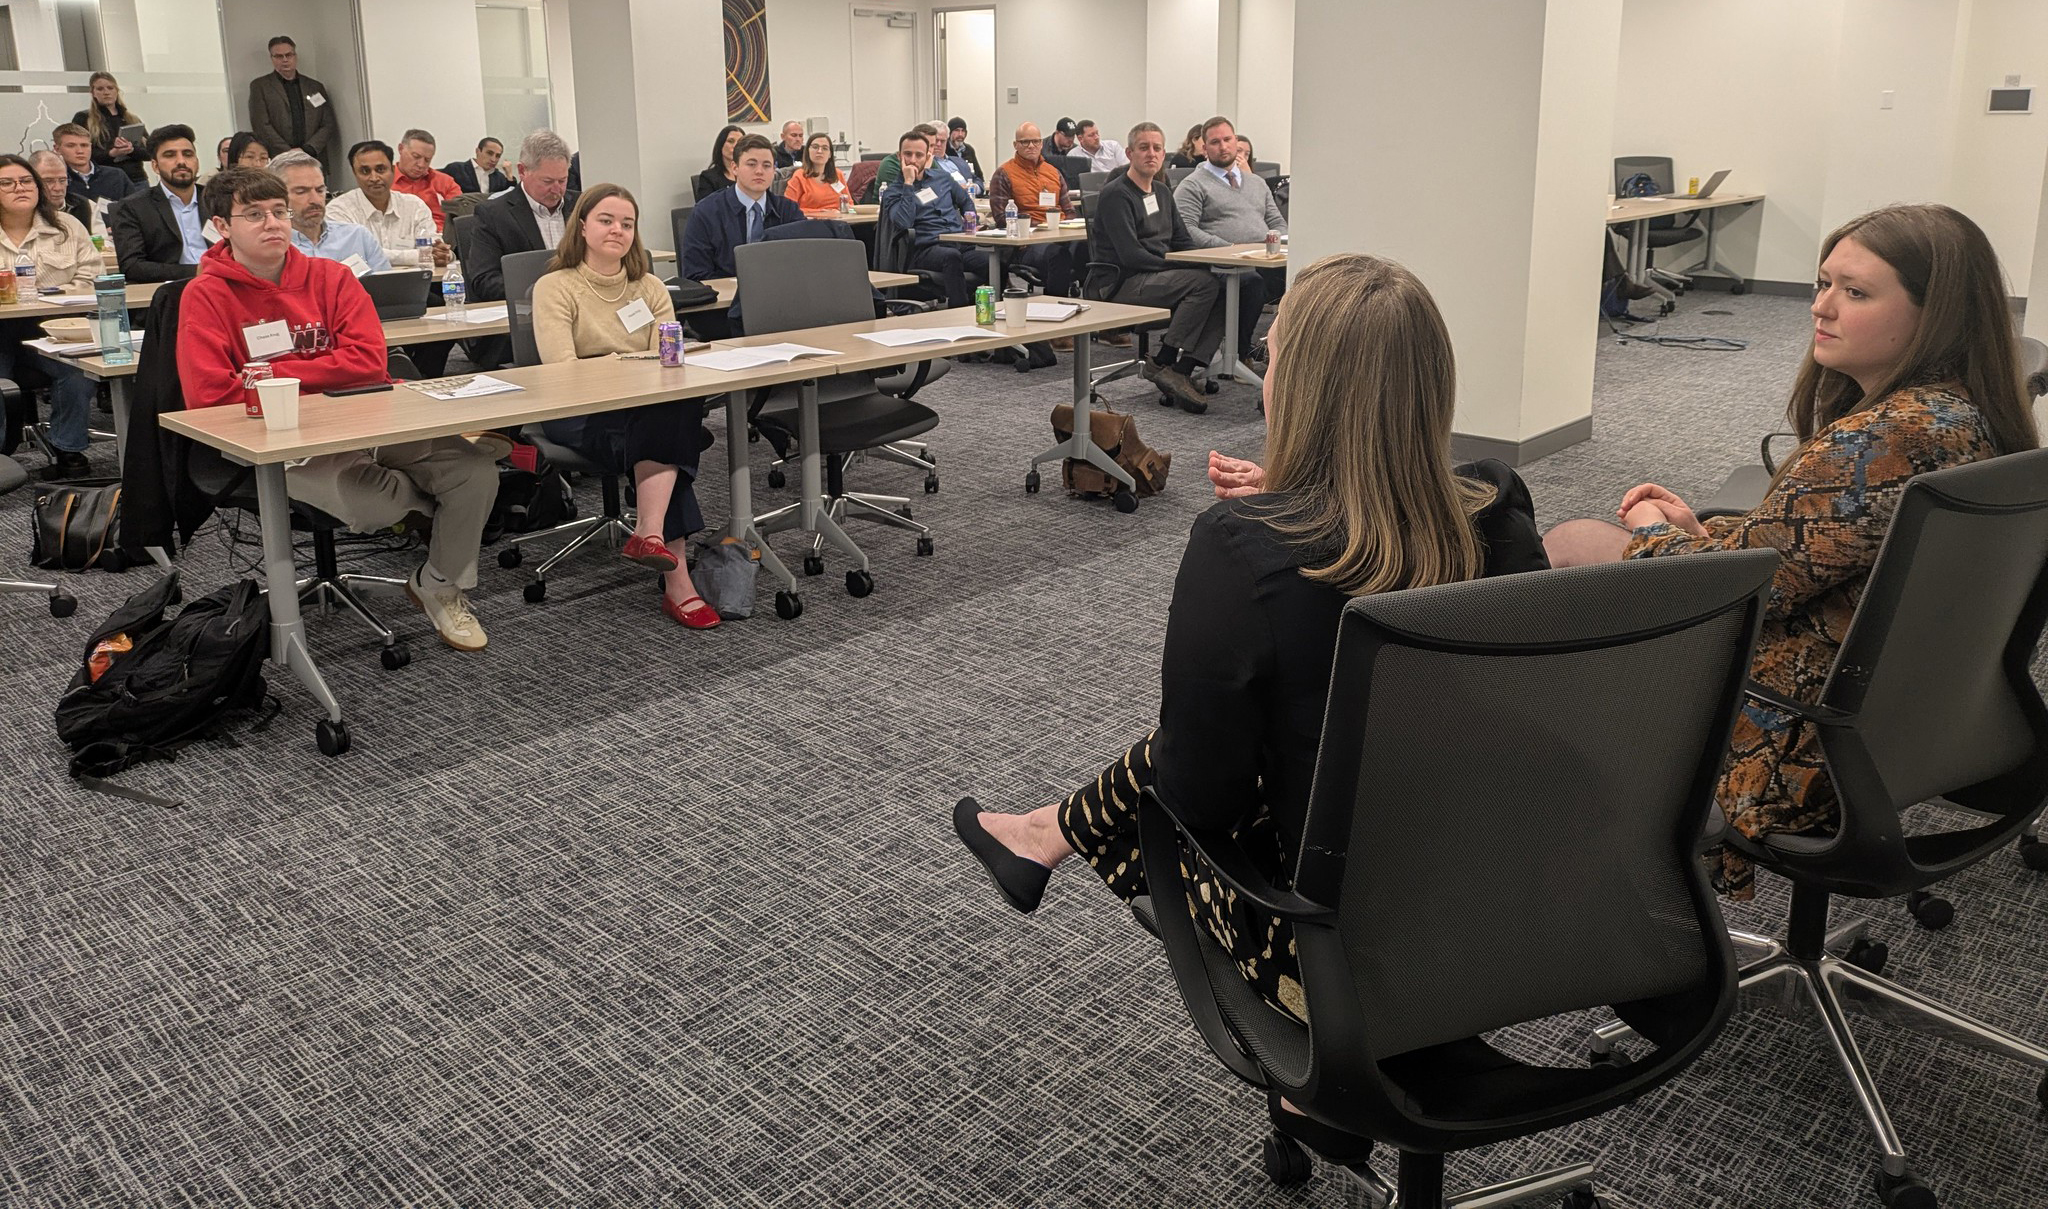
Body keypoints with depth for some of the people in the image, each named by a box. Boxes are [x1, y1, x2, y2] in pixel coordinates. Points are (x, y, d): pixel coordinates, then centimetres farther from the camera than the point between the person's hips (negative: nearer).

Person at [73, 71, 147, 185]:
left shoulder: (133, 119, 17)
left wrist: (131, 149, -14)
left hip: (137, 180, 3)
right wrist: (111, 153, -17)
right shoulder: (83, 119, 9)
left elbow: (149, 152, 8)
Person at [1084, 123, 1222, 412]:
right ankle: (1161, 363, -21)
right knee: (1204, 282, -27)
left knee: (1222, 293, -17)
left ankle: (1184, 369, -22)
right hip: (1120, 285, -8)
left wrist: (1201, 264, -1)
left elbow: (1182, 242, 21)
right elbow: (1130, 255, -16)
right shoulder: (1115, 195, -7)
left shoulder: (1163, 192, 20)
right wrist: (1177, 267, -16)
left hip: (1159, 277, 8)